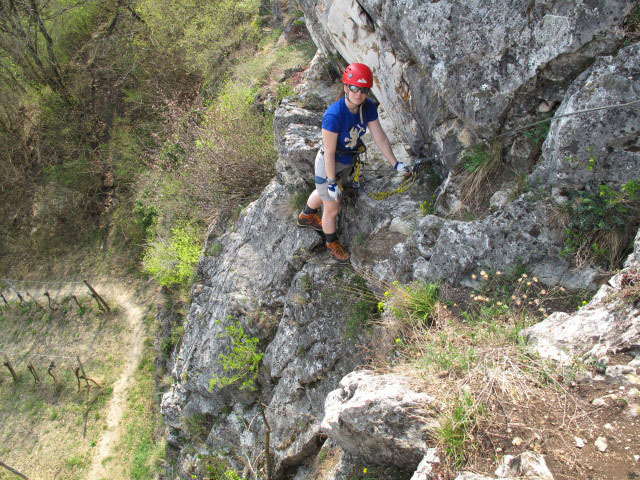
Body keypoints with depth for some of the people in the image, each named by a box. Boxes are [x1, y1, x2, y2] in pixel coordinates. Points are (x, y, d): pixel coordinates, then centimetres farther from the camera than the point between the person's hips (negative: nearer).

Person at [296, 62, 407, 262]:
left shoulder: (368, 107, -16)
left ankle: (306, 216, 62)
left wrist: (395, 164, -4)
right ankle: (332, 243, 40)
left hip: (347, 162, 7)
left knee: (323, 192, 33)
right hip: (328, 165, -7)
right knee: (332, 209, 10)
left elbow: (380, 137, -7)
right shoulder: (334, 115, -36)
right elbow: (329, 153, -29)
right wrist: (332, 182, -23)